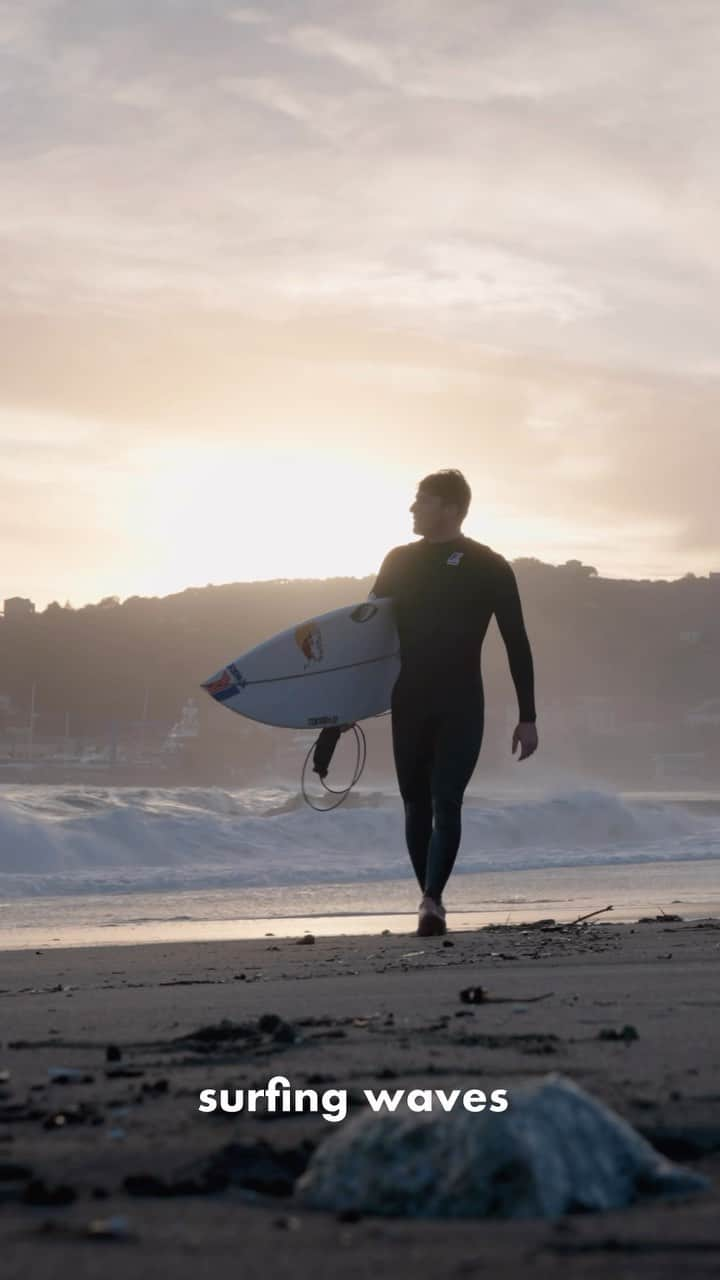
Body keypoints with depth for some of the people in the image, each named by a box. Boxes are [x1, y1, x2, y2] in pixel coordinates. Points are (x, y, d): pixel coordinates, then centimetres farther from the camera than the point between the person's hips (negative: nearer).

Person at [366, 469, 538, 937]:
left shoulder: (489, 568, -1)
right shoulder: (400, 562, 8)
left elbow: (516, 643, 0)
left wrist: (528, 717, -4)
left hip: (461, 704, -3)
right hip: (410, 703, 3)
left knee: (445, 802, -14)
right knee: (418, 805, 5)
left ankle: (432, 902, -21)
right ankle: (432, 903, 13)